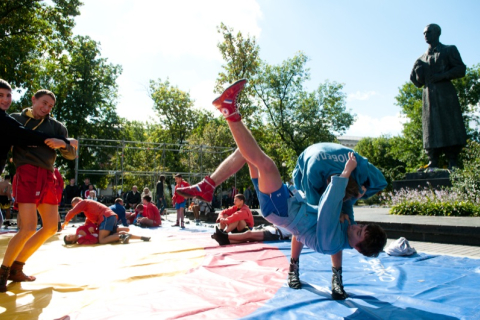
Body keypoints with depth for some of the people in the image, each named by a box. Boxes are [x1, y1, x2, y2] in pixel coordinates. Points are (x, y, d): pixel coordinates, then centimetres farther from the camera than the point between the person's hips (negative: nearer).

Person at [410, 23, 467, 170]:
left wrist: (441, 76, -13)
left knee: (450, 127, -9)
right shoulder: (422, 59, 22)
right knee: (431, 129, -4)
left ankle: (452, 163, -7)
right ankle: (433, 164, -5)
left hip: (446, 93, -3)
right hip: (429, 96, 3)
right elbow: (417, 82, 19)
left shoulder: (449, 50, 12)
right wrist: (419, 74, -3)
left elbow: (461, 69, 1)